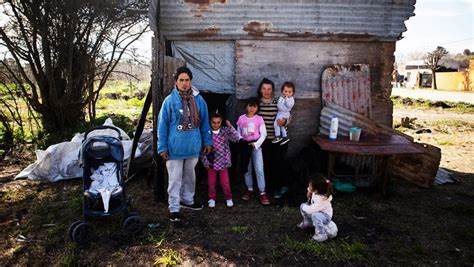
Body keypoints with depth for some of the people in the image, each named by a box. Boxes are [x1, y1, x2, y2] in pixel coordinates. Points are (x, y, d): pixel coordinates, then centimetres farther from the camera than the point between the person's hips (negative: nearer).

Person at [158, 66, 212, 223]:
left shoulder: (198, 99, 1)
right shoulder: (169, 100, -9)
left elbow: (204, 122, 8)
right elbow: (162, 125, -6)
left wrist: (207, 141, 8)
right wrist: (162, 147, -8)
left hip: (193, 147, 4)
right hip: (175, 148, -4)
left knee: (190, 176, 20)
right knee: (175, 179, 5)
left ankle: (187, 200, 39)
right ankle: (174, 208, 17)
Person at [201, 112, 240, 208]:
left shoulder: (225, 131, -5)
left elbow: (236, 138, -15)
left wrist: (230, 127, -21)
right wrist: (205, 162, -6)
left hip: (223, 162, 0)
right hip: (211, 163, 0)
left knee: (225, 182, 9)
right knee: (211, 182, 13)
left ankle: (228, 198, 28)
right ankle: (212, 198, 31)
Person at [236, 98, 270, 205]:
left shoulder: (259, 119, -4)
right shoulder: (241, 118, 2)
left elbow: (263, 134, -5)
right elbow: (238, 133, 8)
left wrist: (256, 144, -15)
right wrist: (240, 140, -10)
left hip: (256, 145, -2)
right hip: (245, 145, 3)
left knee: (259, 169, -6)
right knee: (247, 169, 12)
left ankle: (262, 192, 1)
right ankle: (249, 189, 28)